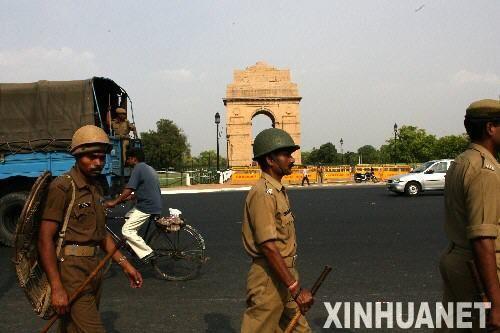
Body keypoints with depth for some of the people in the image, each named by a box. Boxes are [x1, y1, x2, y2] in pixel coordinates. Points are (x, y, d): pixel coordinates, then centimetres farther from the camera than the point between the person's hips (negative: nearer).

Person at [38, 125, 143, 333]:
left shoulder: (96, 188, 13)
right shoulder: (63, 187, -12)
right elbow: (45, 239, -16)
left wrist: (125, 265, 13)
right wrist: (56, 287, -20)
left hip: (93, 269, 8)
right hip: (72, 272, -8)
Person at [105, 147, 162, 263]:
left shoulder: (138, 168, -13)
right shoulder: (149, 168, 17)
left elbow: (128, 190, -20)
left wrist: (114, 202, -13)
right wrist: (131, 196, 25)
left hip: (147, 207, -10)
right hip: (153, 204, 10)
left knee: (127, 230, -6)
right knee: (128, 216, 26)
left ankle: (147, 254, -6)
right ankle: (133, 245, 28)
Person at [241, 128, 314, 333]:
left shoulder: (279, 190, 12)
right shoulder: (263, 193, -20)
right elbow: (268, 246, -25)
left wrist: (293, 282, 19)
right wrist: (295, 288, -24)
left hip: (284, 274, 10)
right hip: (269, 278, -10)